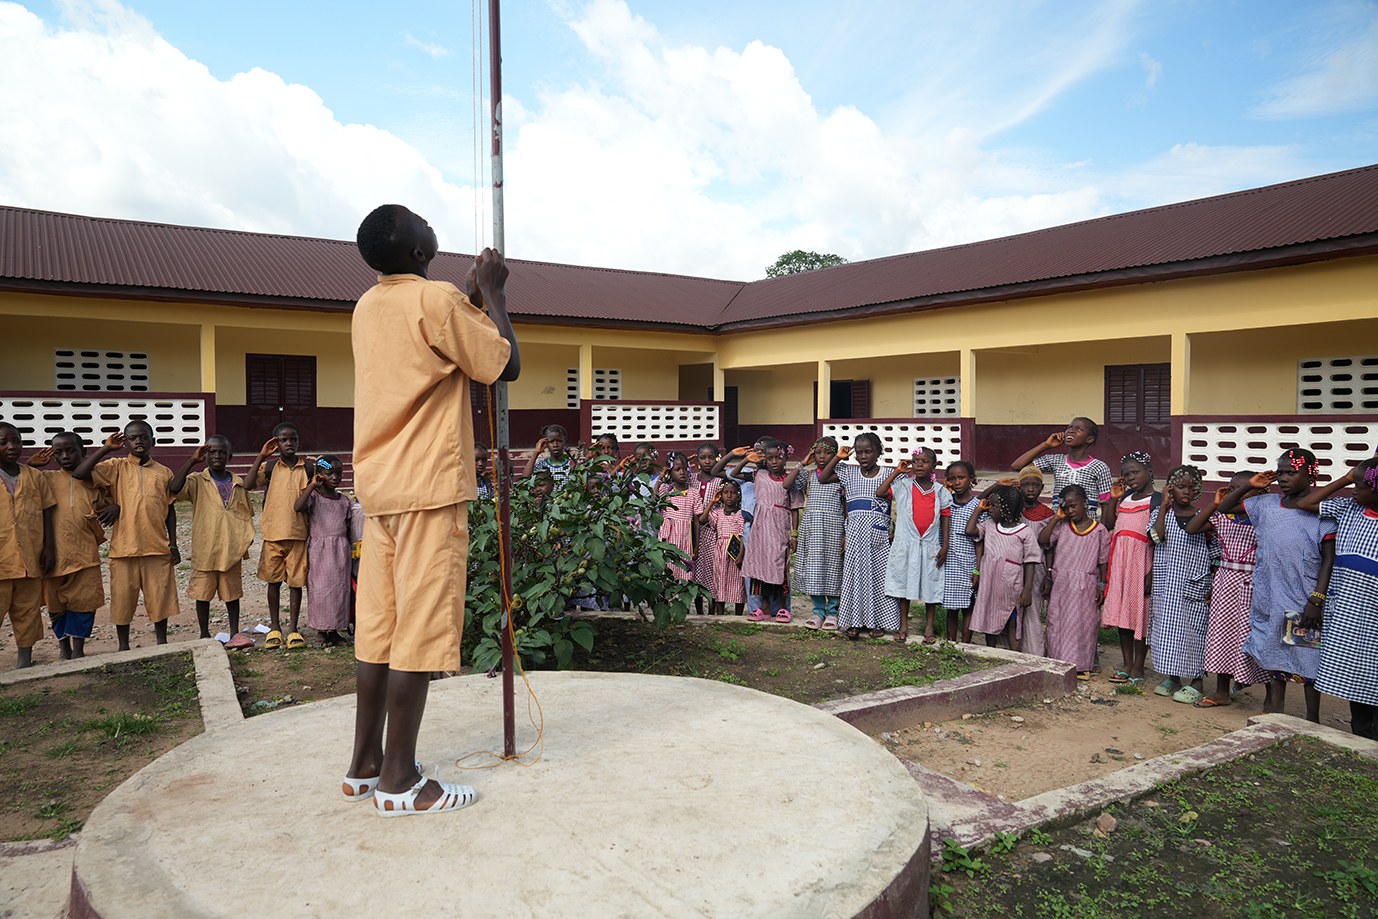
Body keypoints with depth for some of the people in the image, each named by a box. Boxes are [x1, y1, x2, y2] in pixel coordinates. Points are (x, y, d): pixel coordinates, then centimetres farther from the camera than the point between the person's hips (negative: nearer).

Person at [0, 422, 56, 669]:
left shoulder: (35, 477, 7)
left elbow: (47, 513, 9)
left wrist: (49, 548, 2)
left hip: (30, 559, 3)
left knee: (28, 612, 10)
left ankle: (24, 663, 20)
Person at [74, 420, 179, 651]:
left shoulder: (164, 473, 7)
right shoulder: (117, 468, 2)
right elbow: (79, 473, -13)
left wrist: (173, 544, 5)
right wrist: (106, 448, -10)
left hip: (157, 547, 1)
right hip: (124, 547, -1)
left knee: (160, 597, 7)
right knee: (123, 598, 7)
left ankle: (162, 642, 21)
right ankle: (123, 646, 22)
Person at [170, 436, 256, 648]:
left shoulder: (238, 483, 9)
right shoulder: (197, 481, -2)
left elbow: (246, 513, 14)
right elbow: (174, 488, -22)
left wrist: (248, 537, 1)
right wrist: (192, 461, -21)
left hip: (232, 549, 2)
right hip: (205, 549, -2)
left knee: (232, 592, 9)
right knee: (203, 593, 6)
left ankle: (234, 633, 17)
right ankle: (205, 635, 18)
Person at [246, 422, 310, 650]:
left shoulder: (307, 470, 6)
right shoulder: (269, 467, 2)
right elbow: (248, 485, -14)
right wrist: (261, 456, -14)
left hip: (298, 534, 1)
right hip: (273, 533, 0)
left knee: (296, 581, 4)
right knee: (273, 580, 8)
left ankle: (293, 628, 13)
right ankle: (274, 627, 21)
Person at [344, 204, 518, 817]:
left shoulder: (367, 307, 15)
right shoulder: (438, 299, -10)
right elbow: (505, 365, -5)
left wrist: (473, 297, 25)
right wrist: (493, 293, 5)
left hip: (378, 486, 8)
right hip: (429, 489, -8)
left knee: (380, 624, 12)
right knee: (421, 629, -3)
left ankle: (365, 764, 20)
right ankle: (399, 781, 3)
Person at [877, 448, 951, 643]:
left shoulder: (940, 492, 1)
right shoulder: (903, 486, -2)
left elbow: (945, 519, 3)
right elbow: (880, 493, -12)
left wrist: (944, 546, -3)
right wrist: (897, 472, -8)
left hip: (930, 546, 0)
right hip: (905, 544, 0)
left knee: (930, 584, 7)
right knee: (903, 582, 8)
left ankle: (930, 625, 20)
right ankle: (903, 625, 20)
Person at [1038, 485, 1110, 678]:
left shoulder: (1099, 530, -1)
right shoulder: (1061, 526, 3)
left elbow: (1103, 561, 2)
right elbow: (1042, 540, -10)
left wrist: (1102, 586, -1)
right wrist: (1057, 517, -8)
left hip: (1085, 586, -2)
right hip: (1060, 584, 2)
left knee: (1083, 623, 3)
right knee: (1058, 622, 5)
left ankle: (1081, 665, 14)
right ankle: (1059, 662, 16)